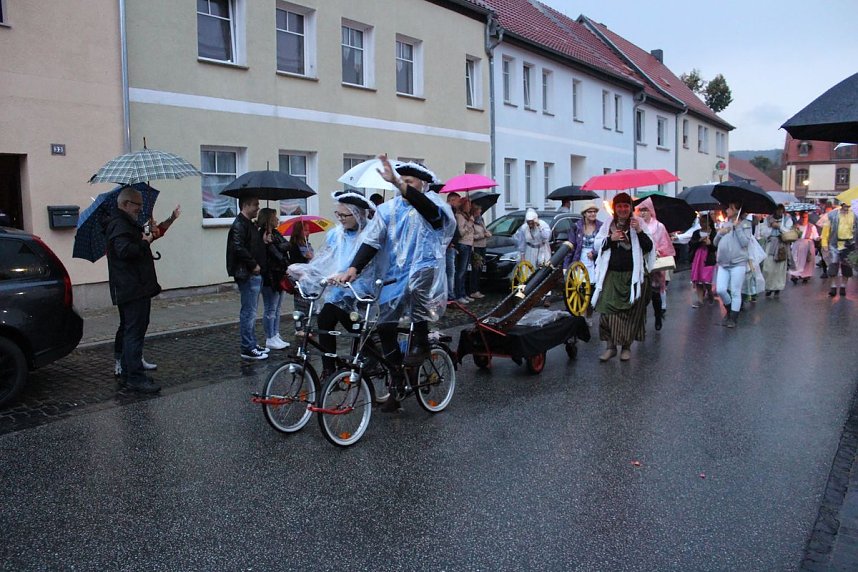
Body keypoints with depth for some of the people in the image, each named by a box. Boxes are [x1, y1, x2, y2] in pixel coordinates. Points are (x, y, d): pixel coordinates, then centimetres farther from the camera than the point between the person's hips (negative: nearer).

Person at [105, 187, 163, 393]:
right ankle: (135, 378, -9)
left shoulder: (126, 223, 21)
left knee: (131, 331, 17)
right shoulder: (120, 224, -13)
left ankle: (128, 373, 25)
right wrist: (145, 242, -14)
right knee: (135, 332, -10)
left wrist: (145, 239, 12)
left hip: (131, 289, 11)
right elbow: (125, 250, -27)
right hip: (133, 289, -11)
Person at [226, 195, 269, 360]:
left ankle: (252, 344, 24)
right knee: (248, 312, -7)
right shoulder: (239, 225, -13)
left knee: (251, 312, 15)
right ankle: (247, 349, -2)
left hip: (255, 274, 11)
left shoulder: (249, 224, 19)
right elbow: (238, 248, -24)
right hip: (247, 275, -11)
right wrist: (253, 265, -18)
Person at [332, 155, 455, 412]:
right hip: (394, 276, 5)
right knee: (385, 326, -1)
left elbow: (426, 207, -28)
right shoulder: (389, 209, 10)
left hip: (424, 272, -5)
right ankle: (398, 385, 16)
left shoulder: (432, 203, -2)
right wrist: (353, 269, -11)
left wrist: (396, 182, -43)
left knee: (415, 282, -40)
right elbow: (371, 241, 4)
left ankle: (420, 343, -17)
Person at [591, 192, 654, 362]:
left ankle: (627, 346, 17)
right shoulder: (608, 225, 8)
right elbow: (596, 245, 8)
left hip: (633, 275, -1)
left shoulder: (638, 223, 3)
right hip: (611, 275, 2)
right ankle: (610, 346, 4)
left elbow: (649, 247, -3)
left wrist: (639, 231, -17)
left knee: (631, 312, 3)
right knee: (607, 309, -6)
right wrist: (610, 238, -8)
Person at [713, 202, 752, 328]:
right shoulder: (723, 224, 13)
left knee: (735, 292, -1)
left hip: (738, 263, -4)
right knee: (720, 290, -1)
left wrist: (737, 227, -13)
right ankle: (728, 310, 25)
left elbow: (745, 243, -13)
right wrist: (720, 233, -4)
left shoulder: (745, 224, -1)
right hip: (723, 263, 5)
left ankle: (733, 318, 7)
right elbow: (715, 243, 14)